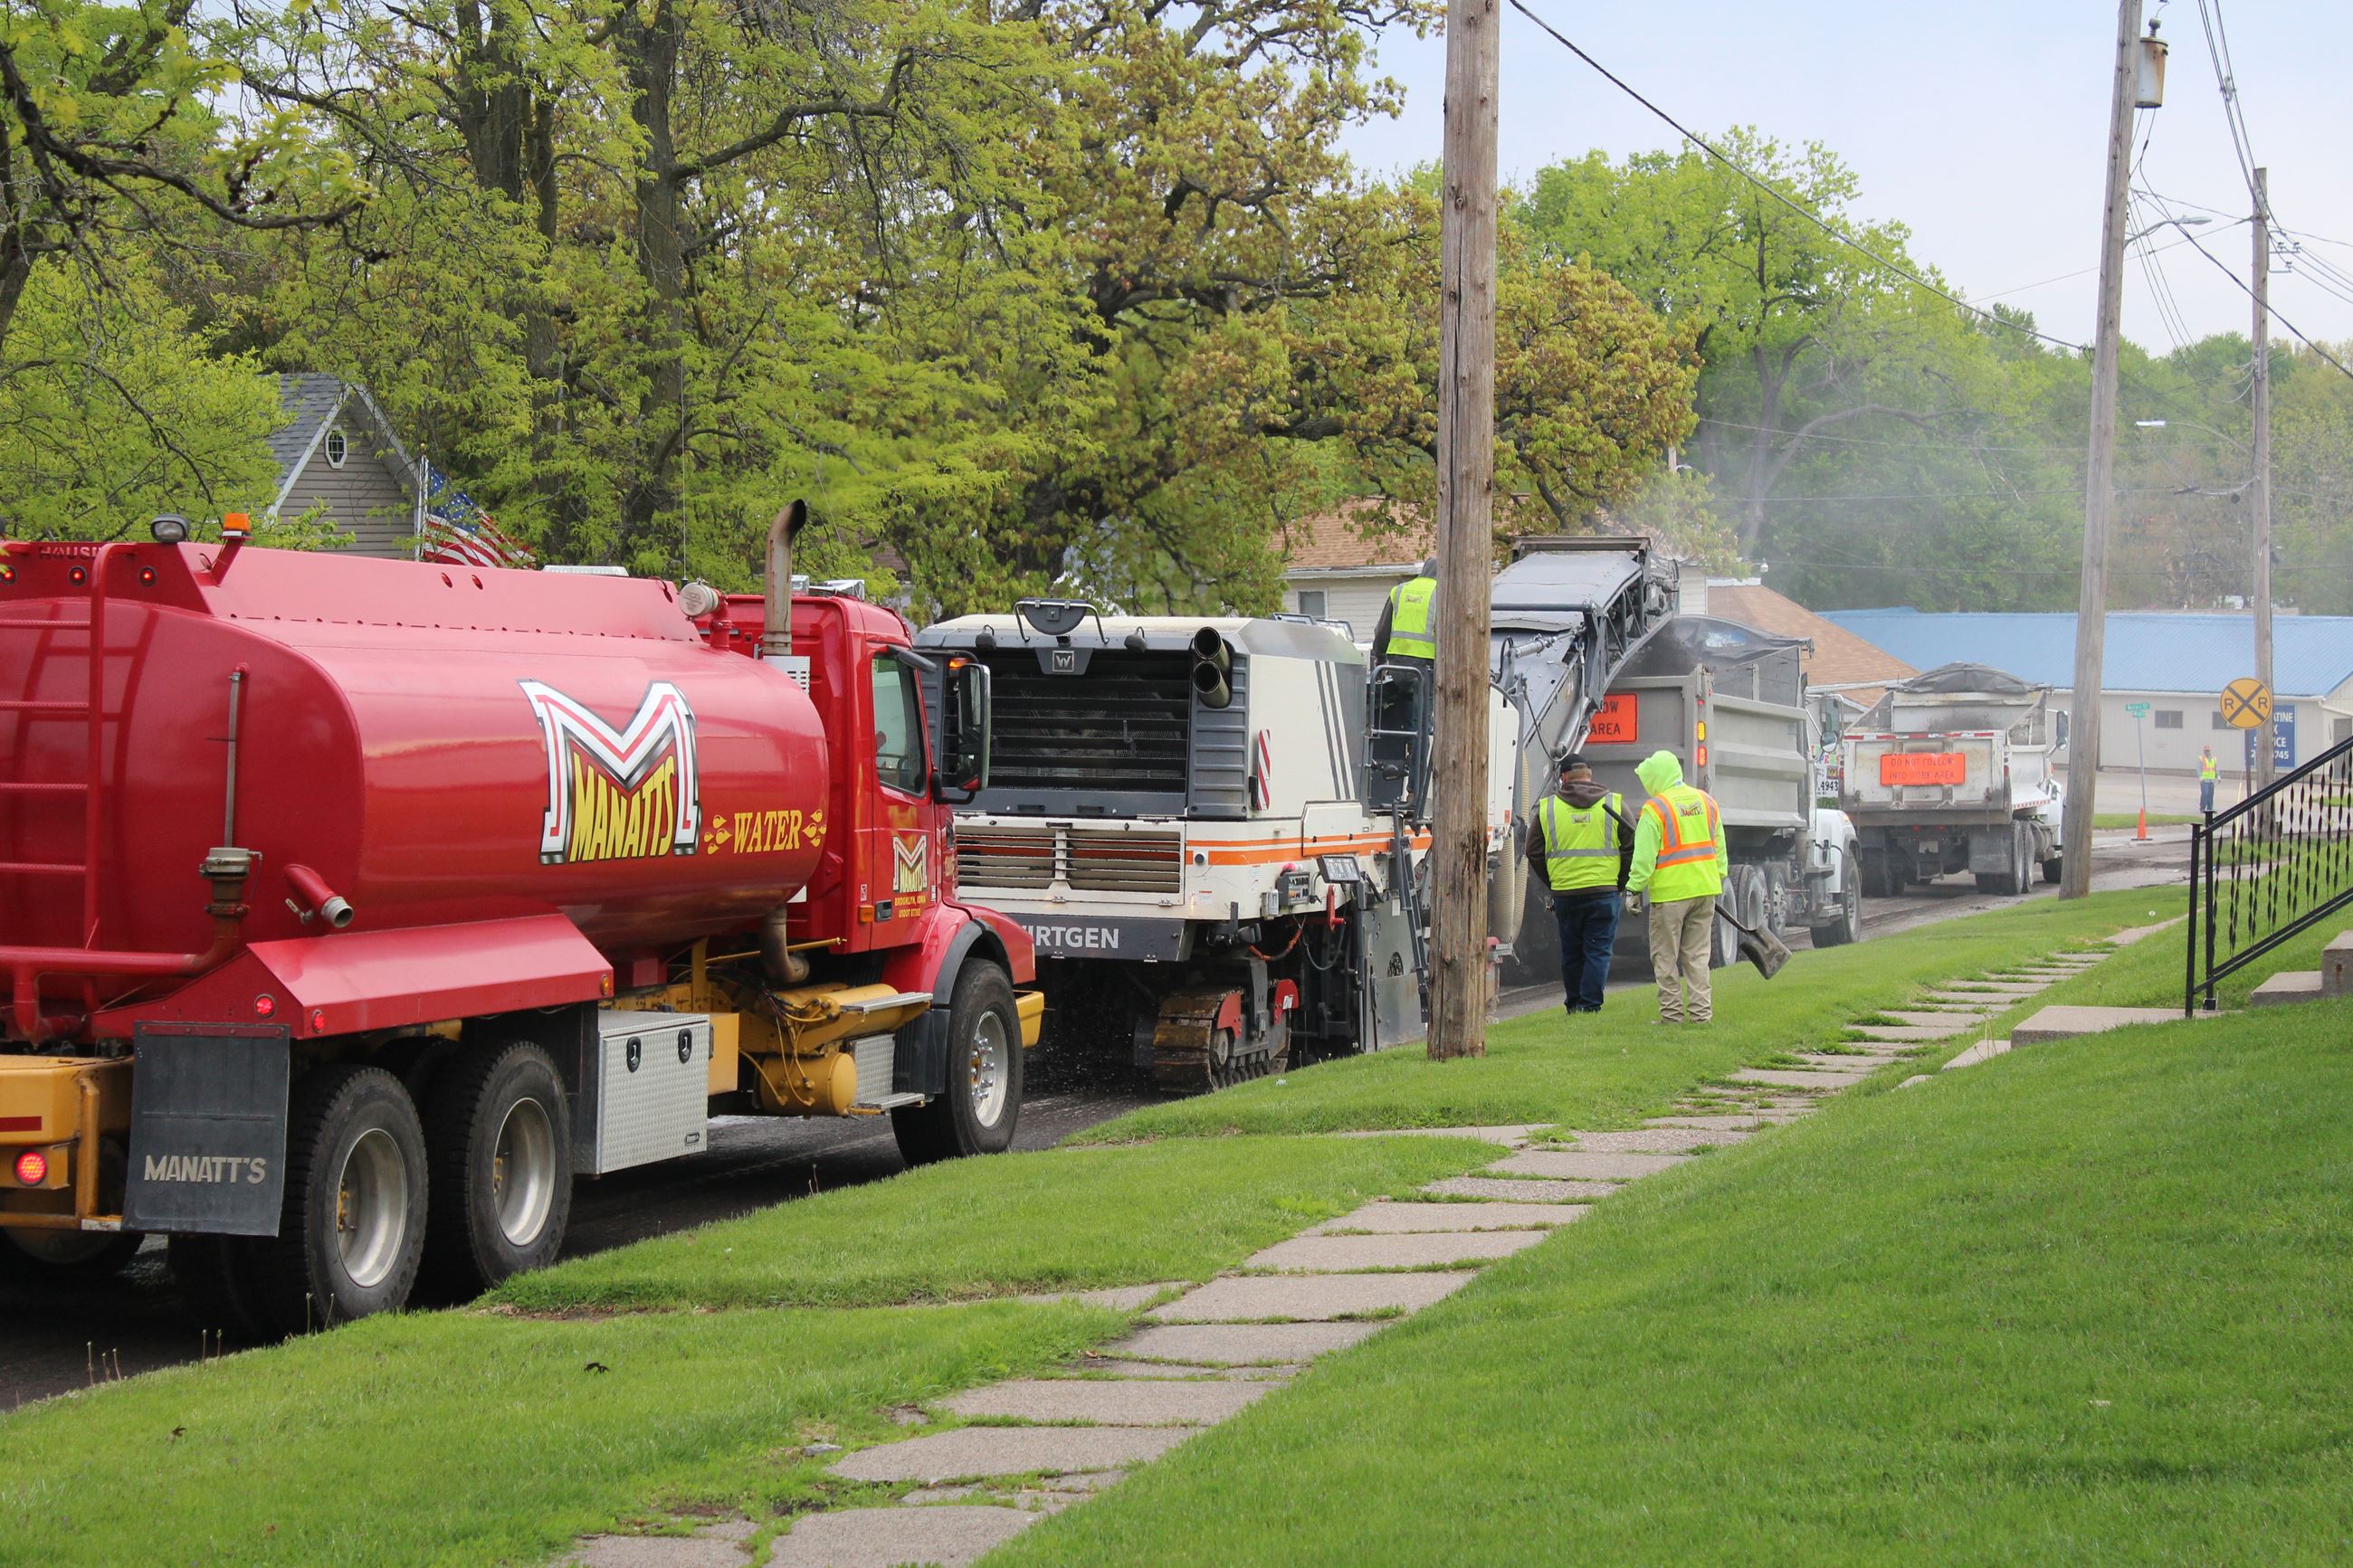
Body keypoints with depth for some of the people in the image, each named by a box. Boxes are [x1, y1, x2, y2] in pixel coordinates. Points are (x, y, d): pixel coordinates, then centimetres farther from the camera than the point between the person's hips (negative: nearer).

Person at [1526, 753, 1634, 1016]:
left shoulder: (1547, 808, 4)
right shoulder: (1614, 804, 1)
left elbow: (1534, 853, 8)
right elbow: (1631, 848, 1)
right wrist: (1621, 883, 11)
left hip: (1564, 893, 1)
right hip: (1604, 891, -1)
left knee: (1571, 952, 13)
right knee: (1598, 950, 2)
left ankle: (1574, 1004, 19)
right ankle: (1590, 1005, -5)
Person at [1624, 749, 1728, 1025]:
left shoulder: (1655, 808, -11)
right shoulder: (1706, 802, 10)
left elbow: (1644, 857, -12)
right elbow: (1719, 848, 16)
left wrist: (1634, 888, -5)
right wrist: (1718, 880, 23)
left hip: (1670, 893, -6)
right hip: (1704, 888, 6)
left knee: (1665, 957, 4)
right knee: (1697, 955, 11)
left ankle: (1672, 1013, 4)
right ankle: (1701, 1012, 7)